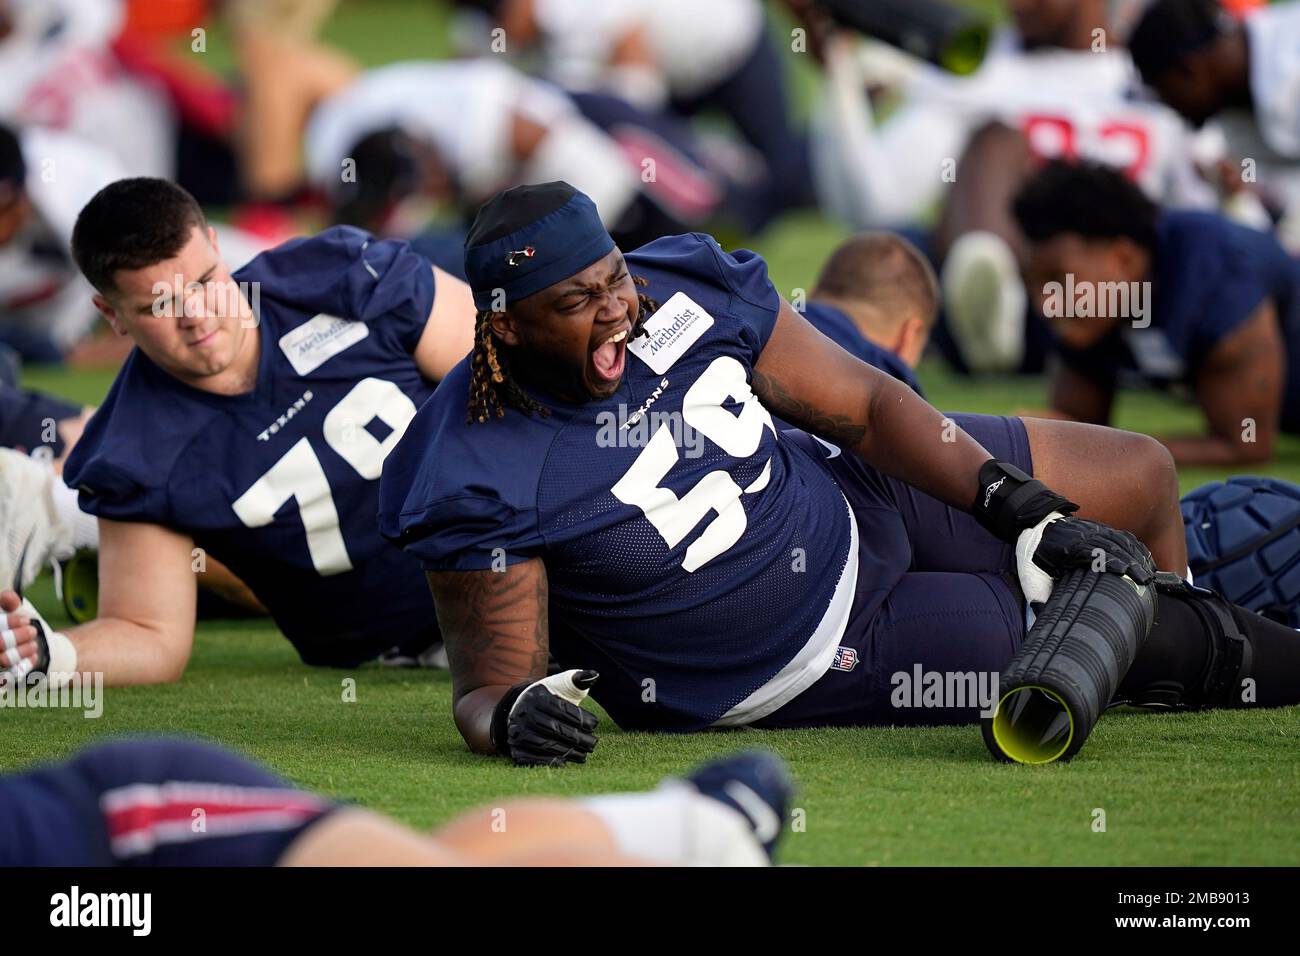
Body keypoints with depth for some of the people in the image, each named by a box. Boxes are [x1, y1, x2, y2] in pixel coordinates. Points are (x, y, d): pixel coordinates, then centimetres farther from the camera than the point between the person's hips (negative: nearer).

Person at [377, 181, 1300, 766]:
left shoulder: (687, 288, -16)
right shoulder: (481, 478, -30)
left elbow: (861, 404, -7)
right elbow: (488, 680, -24)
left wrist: (1022, 506, -13)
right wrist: (510, 716, -49)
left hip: (861, 499, 6)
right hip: (805, 665, -6)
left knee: (1142, 478, 13)